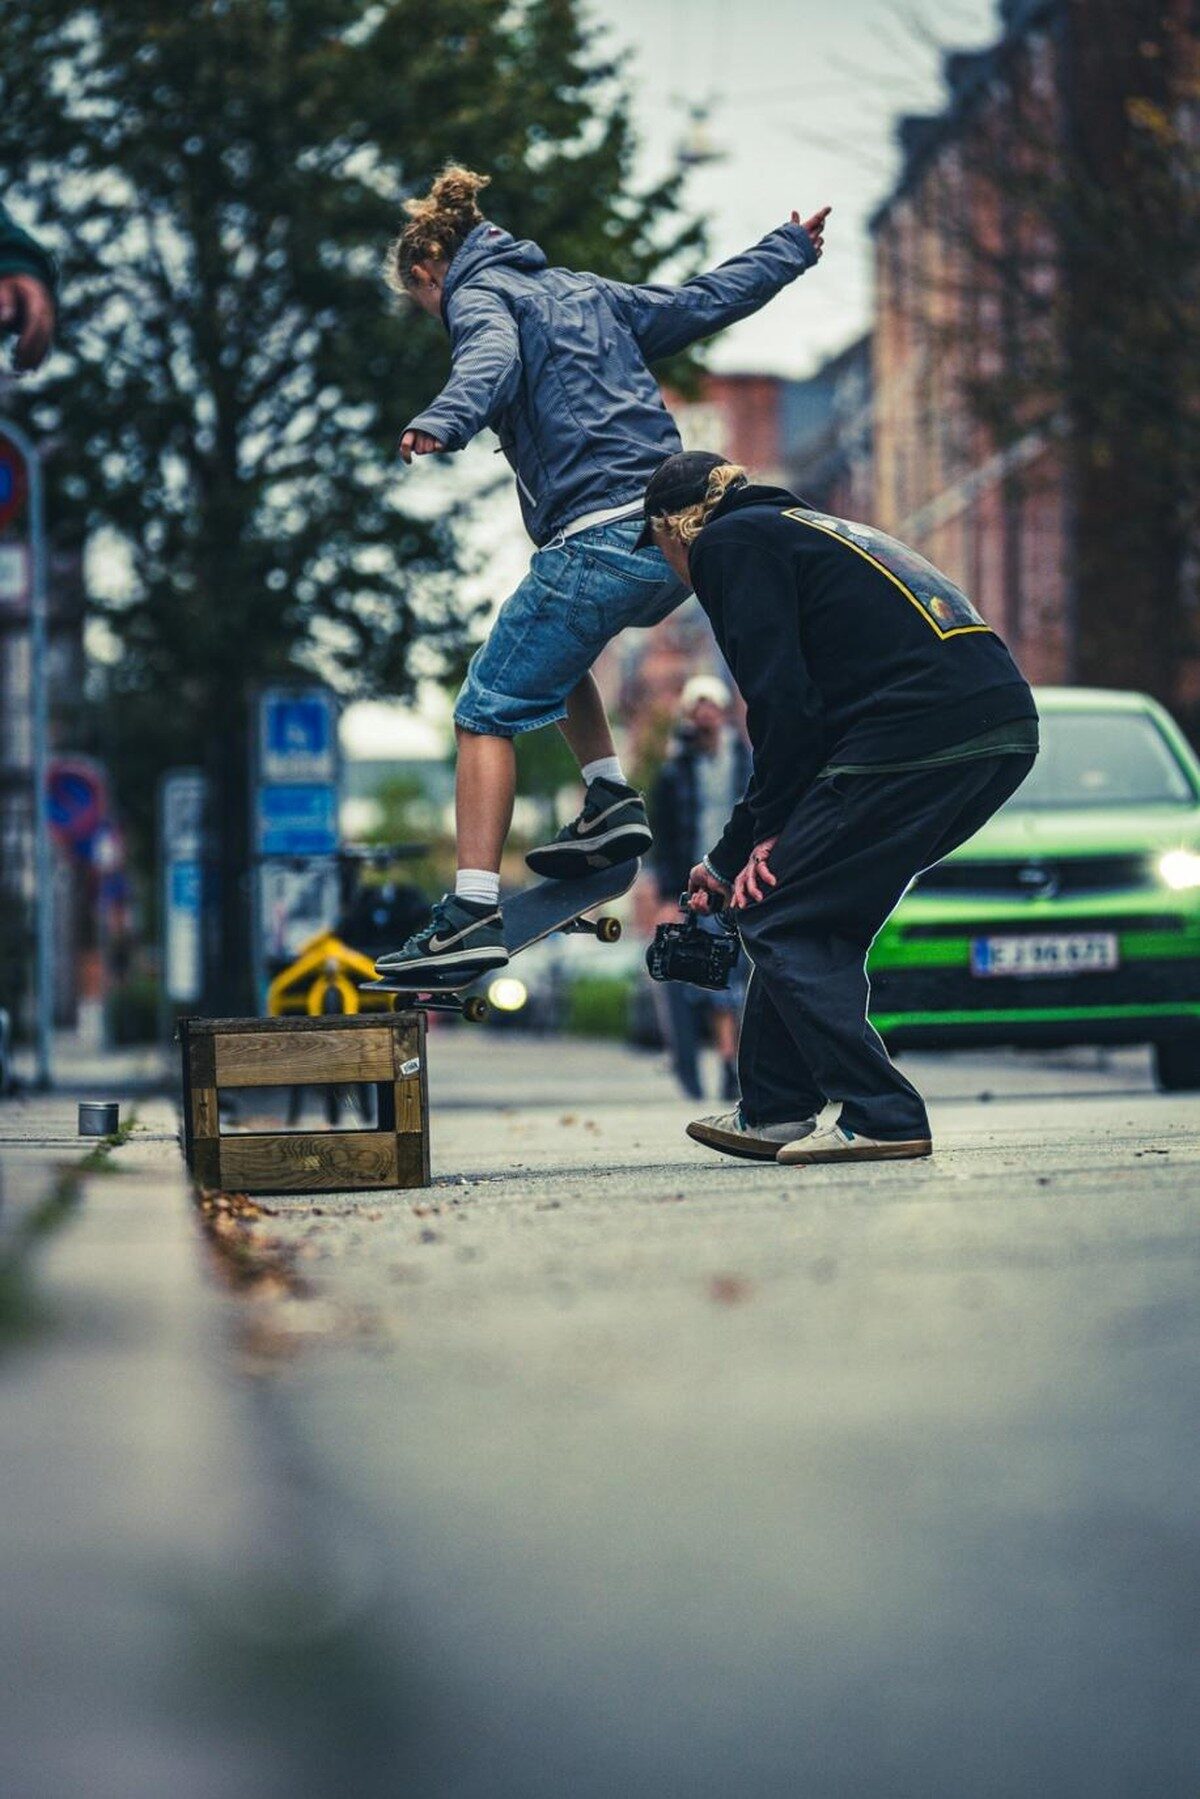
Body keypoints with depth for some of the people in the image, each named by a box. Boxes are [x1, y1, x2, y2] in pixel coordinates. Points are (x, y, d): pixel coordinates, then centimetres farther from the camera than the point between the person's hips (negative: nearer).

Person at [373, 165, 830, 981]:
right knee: (551, 650, 33)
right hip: (676, 534, 8)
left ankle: (474, 912, -14)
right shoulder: (584, 291, 24)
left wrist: (443, 422, -42)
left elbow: (492, 360, -21)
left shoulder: (477, 296, 3)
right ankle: (613, 798, 18)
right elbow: (705, 301, 32)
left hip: (599, 541, -8)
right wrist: (789, 249, 49)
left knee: (489, 714, -4)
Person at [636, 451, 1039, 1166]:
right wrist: (731, 855, 34)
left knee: (780, 922, 1)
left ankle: (883, 1119, -3)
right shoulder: (802, 529, 32)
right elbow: (805, 705, 33)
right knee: (822, 920, 19)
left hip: (918, 734, -9)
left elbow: (782, 699, -7)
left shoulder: (728, 545, 5)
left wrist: (770, 830, 4)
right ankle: (771, 1114, 24)